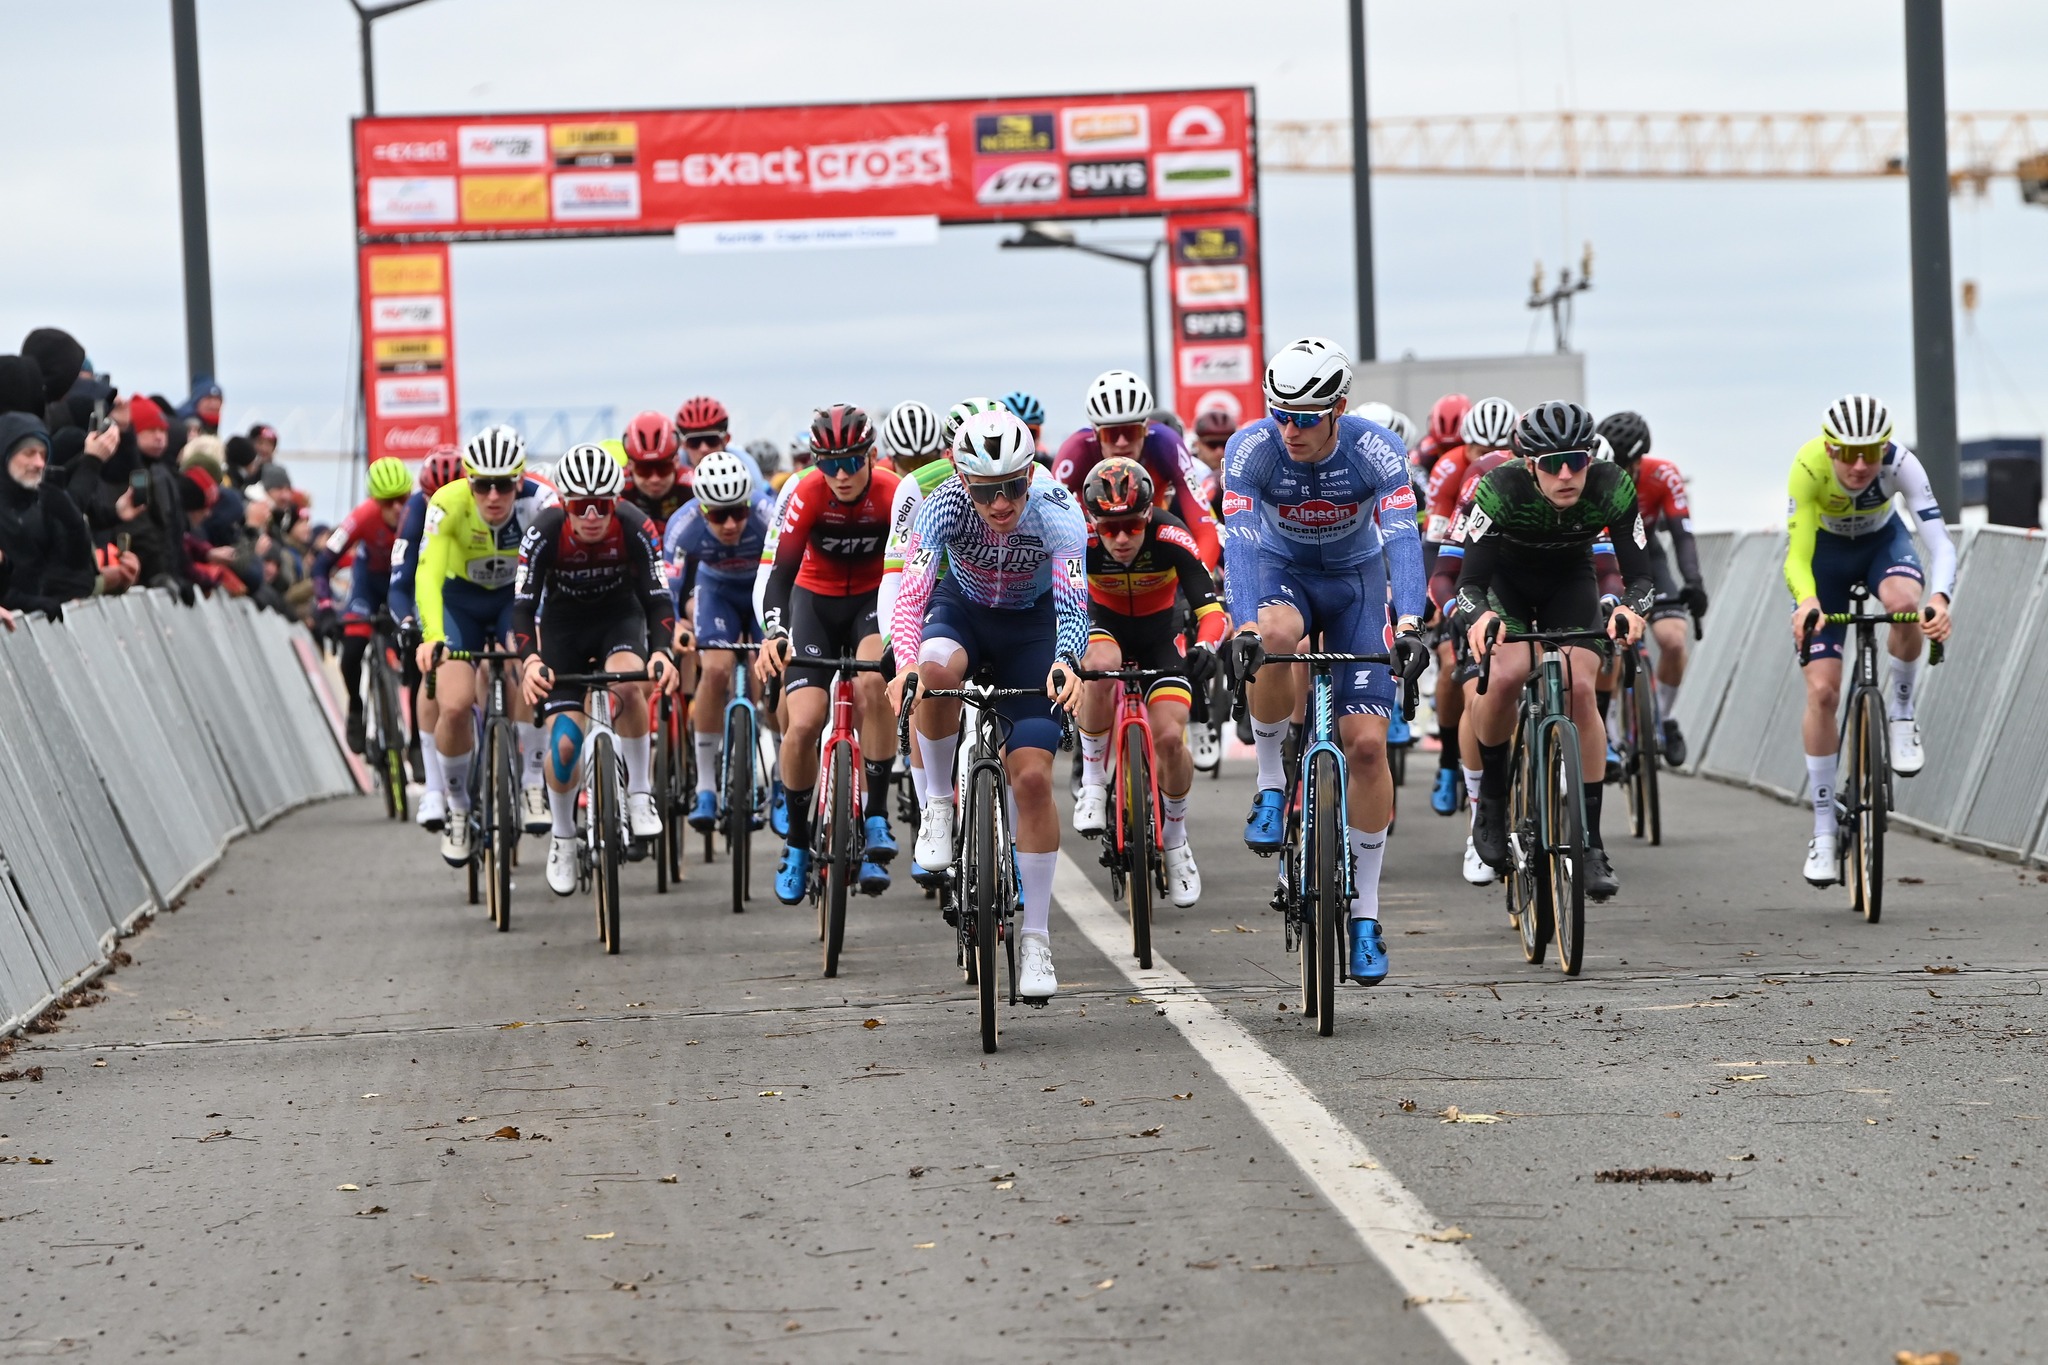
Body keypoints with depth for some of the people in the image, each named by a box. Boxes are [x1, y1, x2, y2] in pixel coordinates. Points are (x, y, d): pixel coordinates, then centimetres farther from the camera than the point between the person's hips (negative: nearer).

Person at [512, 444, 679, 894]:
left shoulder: (636, 528, -25)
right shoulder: (544, 531, -26)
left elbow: (658, 596, -25)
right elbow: (523, 604, -27)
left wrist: (661, 651, -43)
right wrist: (529, 660, -44)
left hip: (620, 614, 0)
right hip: (562, 623, 0)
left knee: (626, 683, -35)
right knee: (564, 742, -12)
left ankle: (640, 794, -17)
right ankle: (561, 836, 14)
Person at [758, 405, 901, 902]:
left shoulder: (895, 495, -23)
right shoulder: (806, 495, -22)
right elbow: (782, 568, -27)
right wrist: (773, 633, -44)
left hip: (875, 598, -1)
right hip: (816, 600, 1)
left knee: (872, 683, -33)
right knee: (803, 724, -15)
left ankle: (877, 818, -23)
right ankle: (797, 844, 7)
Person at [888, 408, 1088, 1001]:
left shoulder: (1056, 510, -30)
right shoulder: (945, 505, -29)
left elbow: (1073, 598, -42)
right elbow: (912, 590, -39)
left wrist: (1067, 662, -63)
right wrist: (906, 664, -58)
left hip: (1031, 624, 0)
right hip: (962, 607, 0)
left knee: (1032, 777, -13)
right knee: (935, 672, -37)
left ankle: (1035, 937, -2)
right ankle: (939, 801, -12)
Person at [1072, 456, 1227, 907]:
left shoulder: (1171, 539, -30)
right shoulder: (1081, 543, -28)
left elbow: (1212, 610, -31)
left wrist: (1205, 646, -52)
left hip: (1160, 632, 0)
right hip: (1104, 625, 0)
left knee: (1170, 738, -18)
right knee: (1100, 667, -37)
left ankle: (1175, 838, 9)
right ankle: (1093, 782, -17)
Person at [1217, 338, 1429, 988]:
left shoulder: (1376, 450, -26)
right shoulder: (1251, 448, -26)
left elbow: (1402, 540, -36)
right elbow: (1238, 543, -35)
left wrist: (1408, 625, -52)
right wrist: (1244, 627, -52)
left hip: (1355, 579, 1)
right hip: (1280, 569, -1)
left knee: (1366, 742, -10)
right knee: (1275, 637, -39)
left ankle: (1365, 911, 2)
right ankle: (1270, 784, -16)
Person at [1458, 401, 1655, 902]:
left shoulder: (1612, 487, -29)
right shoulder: (1501, 489, -34)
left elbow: (1639, 573, -26)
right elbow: (1471, 580, -34)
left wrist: (1632, 608, -48)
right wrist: (1478, 615, -56)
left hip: (1570, 579, 2)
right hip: (1505, 579, -2)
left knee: (1579, 688, -18)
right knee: (1507, 675, -28)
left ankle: (1590, 842, -10)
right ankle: (1490, 796, -2)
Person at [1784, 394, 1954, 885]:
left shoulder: (1901, 463, -33)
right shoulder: (1808, 467, -35)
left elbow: (1940, 542, -38)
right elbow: (1797, 557, -37)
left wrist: (1940, 598, -57)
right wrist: (1807, 601, -58)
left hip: (1882, 540, 0)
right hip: (1826, 551, 0)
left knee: (1905, 602, -37)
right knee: (1821, 691, -10)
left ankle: (1900, 711, -9)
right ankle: (1824, 830, 3)